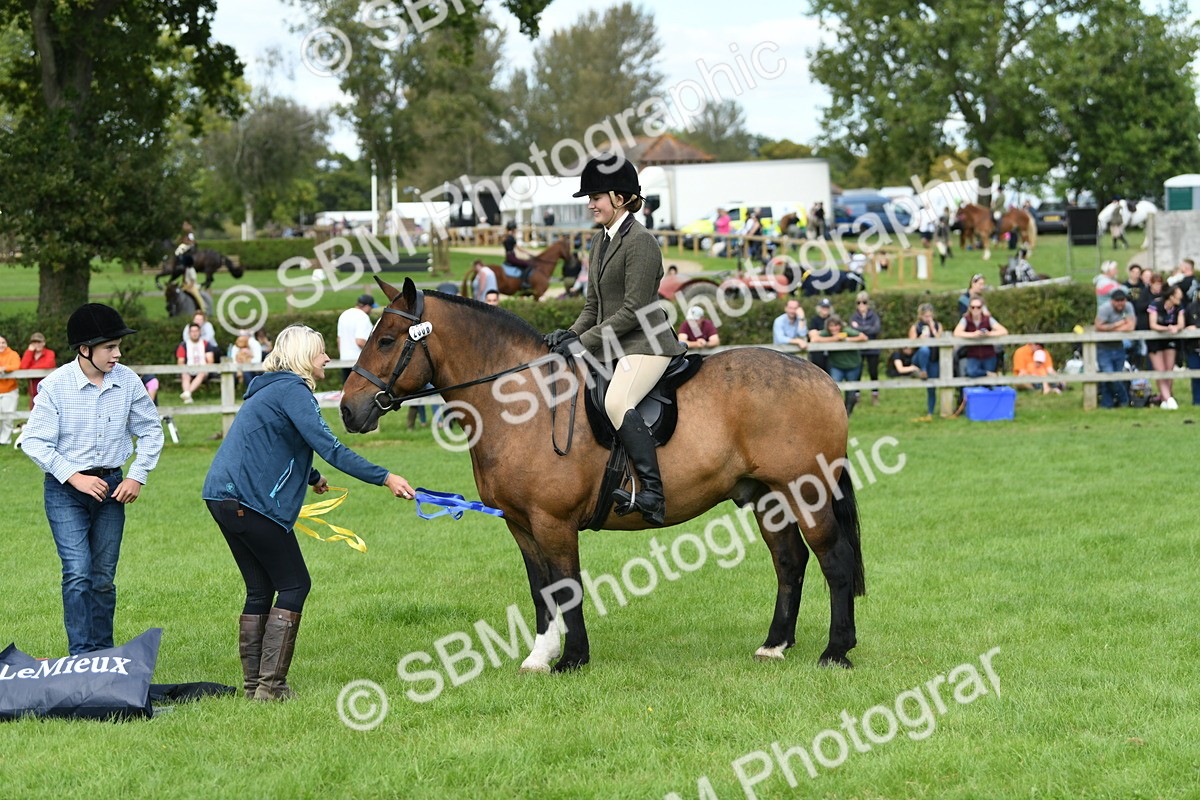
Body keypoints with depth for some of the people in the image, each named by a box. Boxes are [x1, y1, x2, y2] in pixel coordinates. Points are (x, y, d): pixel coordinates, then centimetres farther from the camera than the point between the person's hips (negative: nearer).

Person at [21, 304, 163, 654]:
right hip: (65, 489, -3)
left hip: (111, 487, 3)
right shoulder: (55, 385, -14)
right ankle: (81, 656, -10)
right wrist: (74, 477, -18)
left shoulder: (127, 381, -4)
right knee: (78, 573, -14)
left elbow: (150, 430, 10)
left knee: (104, 576, 8)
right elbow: (35, 442, -11)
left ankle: (103, 654, 17)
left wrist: (138, 476, -1)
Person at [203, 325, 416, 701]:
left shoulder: (270, 389, 23)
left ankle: (252, 682, 12)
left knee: (261, 590, 14)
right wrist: (385, 478, -20)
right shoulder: (292, 390, -9)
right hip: (251, 499, -10)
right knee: (293, 585, -3)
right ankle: (271, 684, -8)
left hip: (222, 495, 10)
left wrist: (312, 478, 56)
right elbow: (328, 446, -18)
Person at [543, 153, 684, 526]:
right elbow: (594, 305, 21)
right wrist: (571, 334, 2)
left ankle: (651, 492, -34)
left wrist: (584, 342, -18)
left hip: (645, 343, -11)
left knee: (617, 402, -32)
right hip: (610, 345, 11)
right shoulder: (600, 241, 16)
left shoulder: (640, 242, -14)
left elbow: (633, 310, -18)